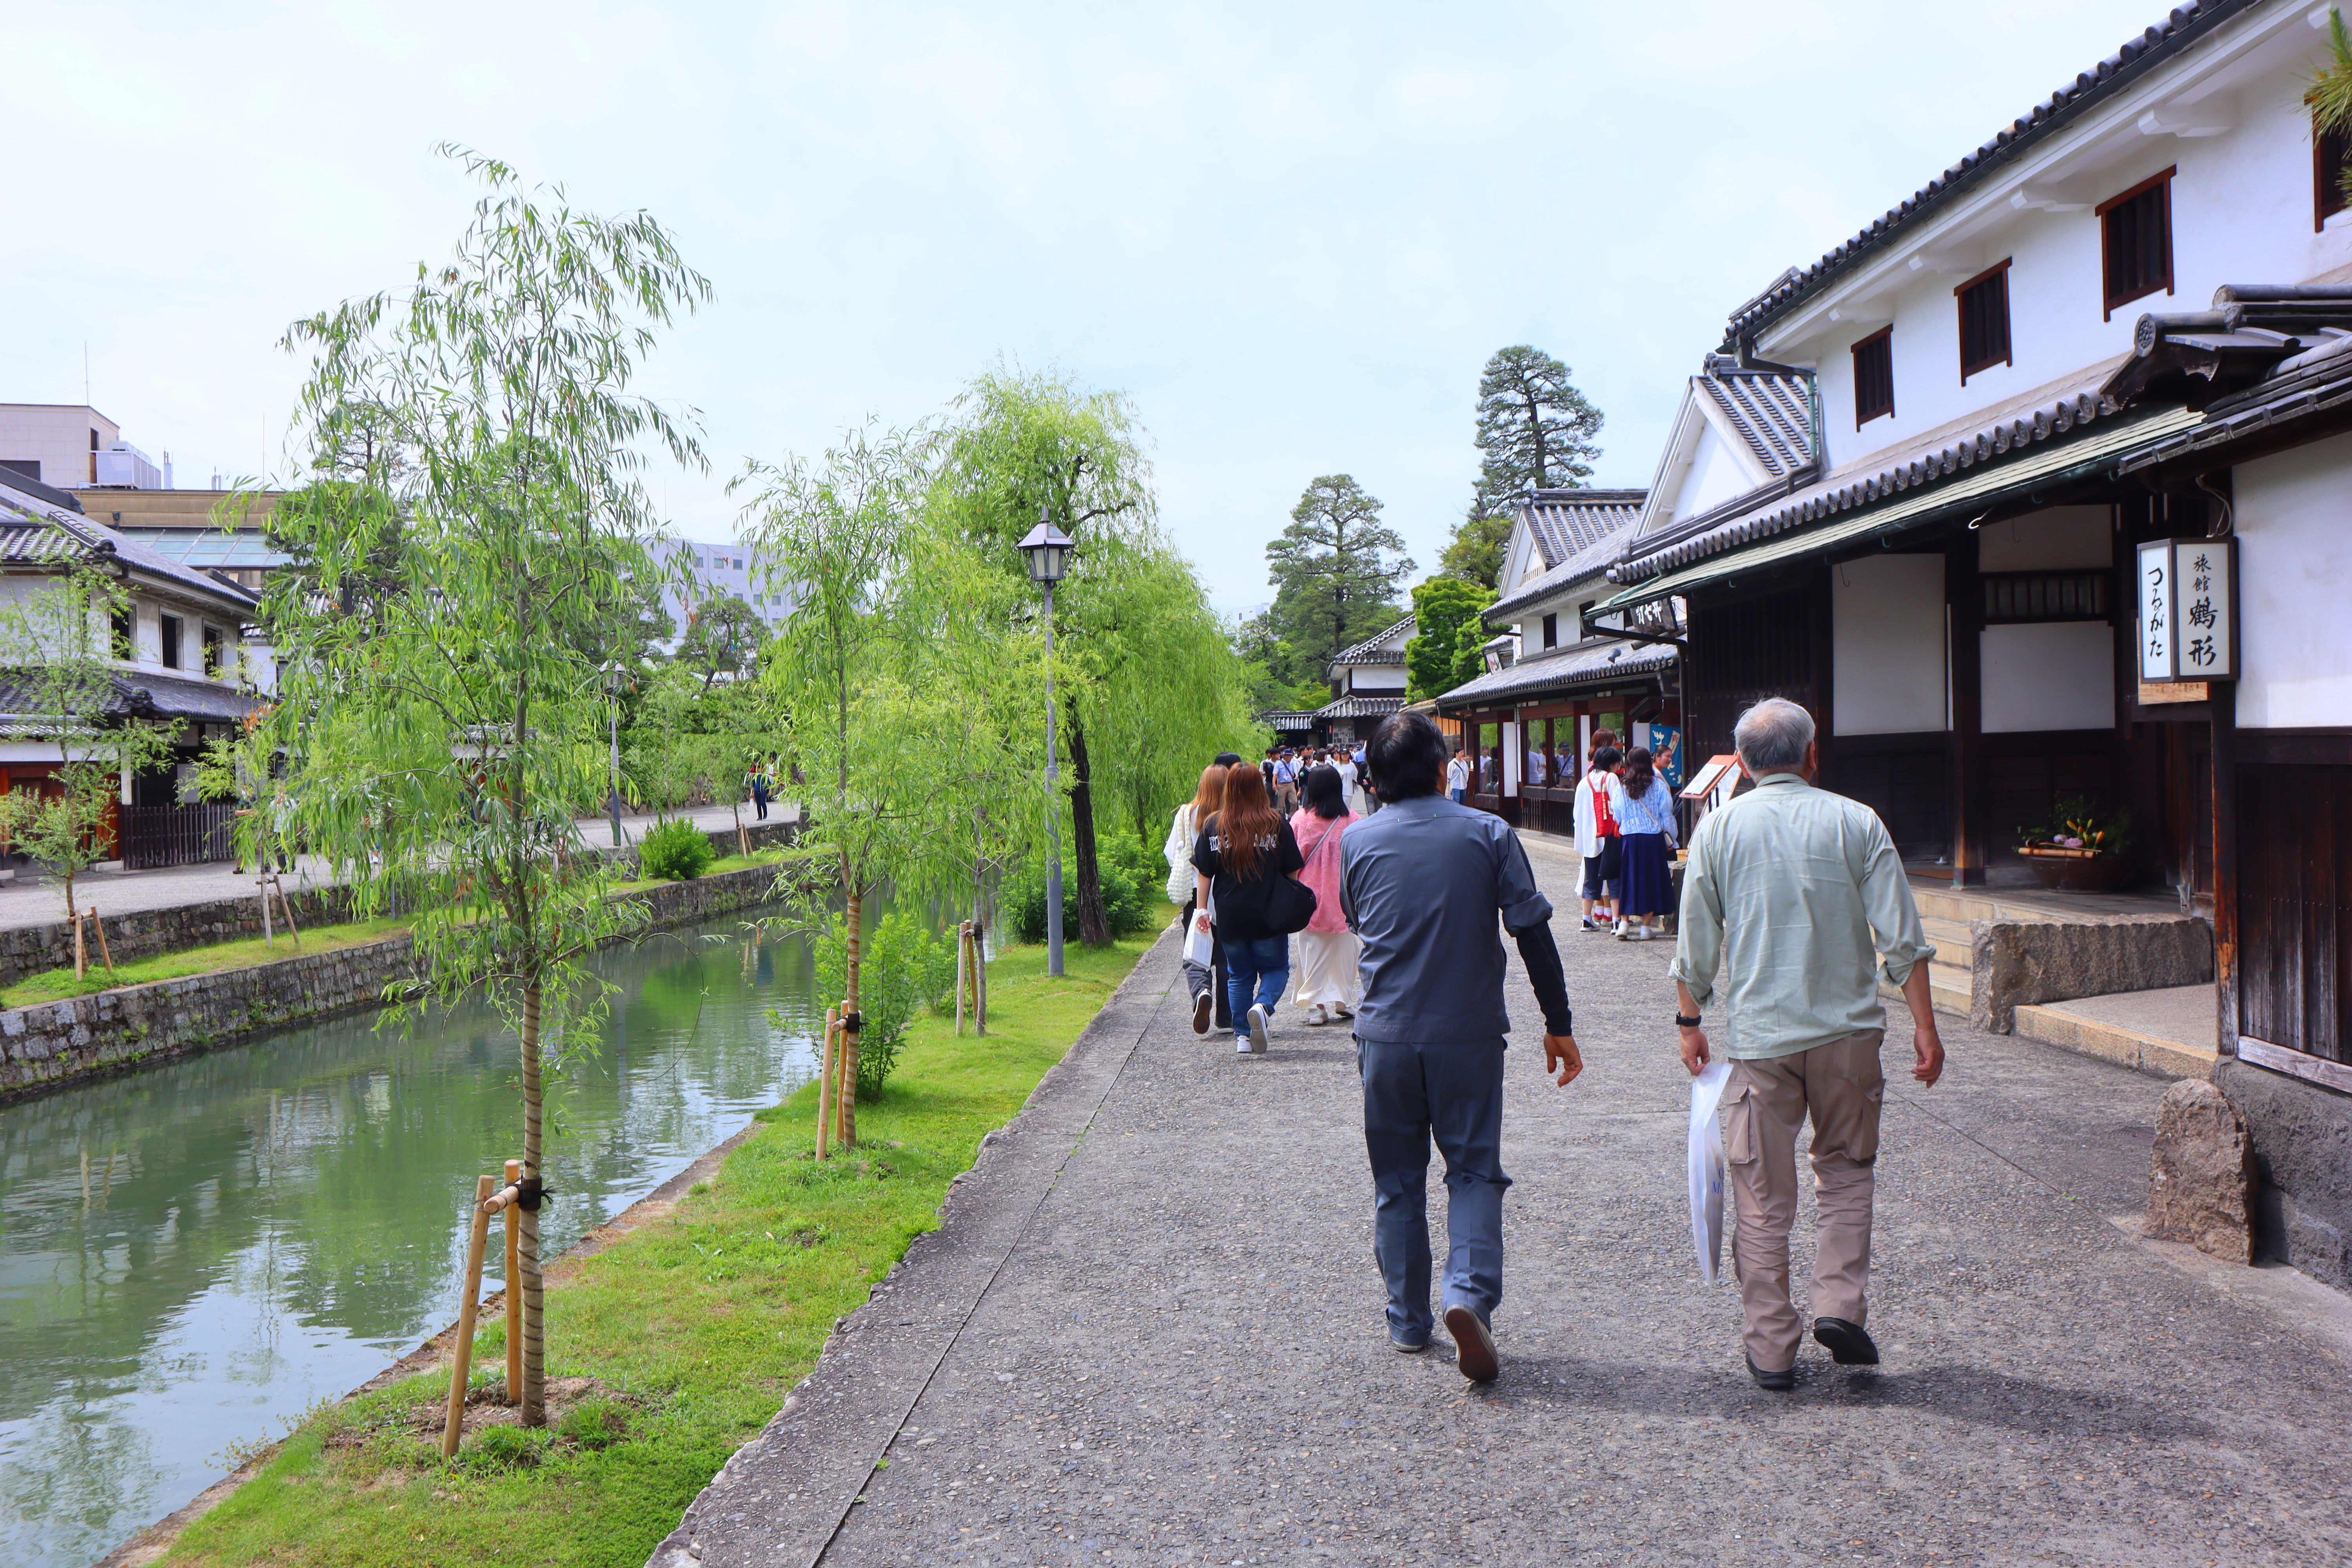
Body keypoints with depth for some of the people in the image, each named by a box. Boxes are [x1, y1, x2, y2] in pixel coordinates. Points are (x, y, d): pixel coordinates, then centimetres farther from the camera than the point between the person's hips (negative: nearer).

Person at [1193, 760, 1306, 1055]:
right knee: (1276, 969, 13)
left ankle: (1242, 1036, 12)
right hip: (1269, 917, -2)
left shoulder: (1213, 826, -2)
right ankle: (1263, 1006, -15)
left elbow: (1204, 874, 0)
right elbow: (1291, 873, -2)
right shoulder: (1276, 825, -6)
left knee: (1239, 976, 15)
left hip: (1230, 917, 2)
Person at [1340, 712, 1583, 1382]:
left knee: (1397, 1182, 13)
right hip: (1468, 1033, -1)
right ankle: (1470, 1291, -12)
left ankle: (1407, 1321, 19)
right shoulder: (1488, 834, -5)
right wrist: (1559, 1025, 0)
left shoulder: (1357, 841, 0)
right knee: (1474, 1170, 9)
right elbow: (1533, 933, -6)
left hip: (1385, 1035, 1)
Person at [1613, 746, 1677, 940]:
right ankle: (1646, 926, 7)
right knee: (1651, 880, 6)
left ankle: (1624, 922, 4)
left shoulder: (1622, 787, 0)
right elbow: (1667, 814, 0)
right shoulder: (1658, 785, -4)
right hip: (1653, 839, -1)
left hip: (1629, 839, 1)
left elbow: (1618, 816, 4)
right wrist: (1670, 840, 8)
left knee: (1629, 880, 10)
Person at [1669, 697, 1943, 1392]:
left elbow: (1695, 947, 2)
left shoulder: (1719, 829, 0)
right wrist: (1924, 1026, 3)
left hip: (1758, 1035, 0)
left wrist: (1691, 1024, 13)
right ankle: (1842, 1307, 8)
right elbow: (1901, 939, -3)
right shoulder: (1856, 823, -1)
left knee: (1763, 1197, 7)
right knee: (1846, 1168, 21)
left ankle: (1771, 1348, 13)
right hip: (1847, 1028, 0)